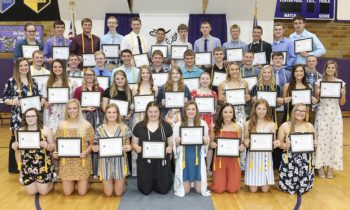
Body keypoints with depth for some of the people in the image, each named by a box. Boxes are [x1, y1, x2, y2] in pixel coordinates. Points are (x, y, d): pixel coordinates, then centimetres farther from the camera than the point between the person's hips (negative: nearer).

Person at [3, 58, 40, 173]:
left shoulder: (33, 81, 11)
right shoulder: (11, 81, -4)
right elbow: (4, 98, -2)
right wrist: (12, 102, -21)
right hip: (17, 117, -4)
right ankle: (14, 167, 15)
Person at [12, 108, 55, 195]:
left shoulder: (46, 130, -6)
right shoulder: (20, 131, 1)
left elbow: (53, 147, -2)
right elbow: (18, 150, 10)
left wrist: (47, 146, -23)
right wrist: (15, 147, -12)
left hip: (43, 165, -3)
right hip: (27, 166, 3)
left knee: (43, 191, 2)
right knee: (31, 192, 7)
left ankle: (50, 179, 33)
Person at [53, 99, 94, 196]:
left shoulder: (86, 125, -2)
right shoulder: (62, 125, 2)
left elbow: (92, 143, 1)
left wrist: (86, 152, -18)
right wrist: (55, 152, -11)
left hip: (82, 161, -1)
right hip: (66, 161, 2)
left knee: (82, 192, 1)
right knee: (67, 192, 3)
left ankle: (82, 182, 34)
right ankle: (74, 181, 35)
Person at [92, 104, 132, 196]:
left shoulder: (124, 128, -2)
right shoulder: (100, 129, 0)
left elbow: (128, 145, 4)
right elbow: (94, 148, 4)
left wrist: (128, 147, -18)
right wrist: (98, 148, -18)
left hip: (120, 162, -1)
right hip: (106, 162, 1)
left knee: (118, 193, 7)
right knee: (108, 193, 8)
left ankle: (122, 182, 39)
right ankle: (110, 182, 40)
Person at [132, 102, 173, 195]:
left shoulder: (166, 126, 3)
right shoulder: (139, 126, 2)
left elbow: (171, 143, 7)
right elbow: (134, 143, 7)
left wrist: (169, 148, -15)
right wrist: (138, 148, -14)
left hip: (162, 162, 0)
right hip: (145, 162, 0)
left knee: (163, 190, 5)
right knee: (145, 191, 6)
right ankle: (150, 182, 39)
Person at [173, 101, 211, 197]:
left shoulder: (203, 123, 1)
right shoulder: (178, 125, -1)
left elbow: (206, 142, 8)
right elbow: (174, 143, 2)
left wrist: (206, 141, -14)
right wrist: (178, 141, -19)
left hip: (198, 156, 1)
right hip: (184, 157, 0)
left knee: (199, 189, 2)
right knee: (185, 190, 1)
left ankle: (195, 181, 37)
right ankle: (187, 182, 36)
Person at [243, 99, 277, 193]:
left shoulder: (272, 125, 0)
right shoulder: (248, 123, -1)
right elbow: (246, 144, 2)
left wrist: (276, 144, -16)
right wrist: (246, 143, -20)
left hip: (266, 156, 1)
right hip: (253, 156, 0)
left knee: (265, 189, 2)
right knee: (253, 189, 0)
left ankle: (263, 183, 37)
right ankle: (253, 183, 35)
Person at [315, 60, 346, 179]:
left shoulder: (341, 83, 4)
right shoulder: (319, 82, 0)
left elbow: (342, 103, 6)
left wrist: (343, 94, -12)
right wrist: (318, 94, -16)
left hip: (335, 114, 2)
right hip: (322, 114, -1)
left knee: (334, 139, 3)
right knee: (321, 138, 0)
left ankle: (330, 167, 15)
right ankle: (320, 166, 11)